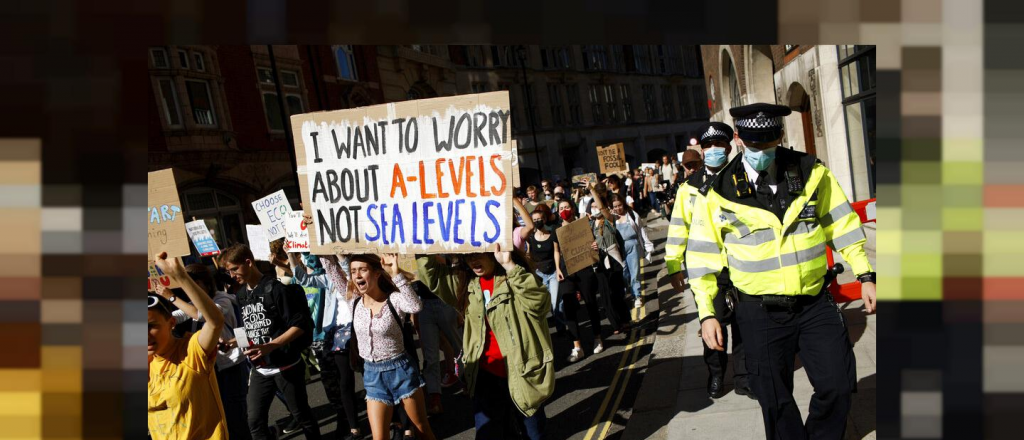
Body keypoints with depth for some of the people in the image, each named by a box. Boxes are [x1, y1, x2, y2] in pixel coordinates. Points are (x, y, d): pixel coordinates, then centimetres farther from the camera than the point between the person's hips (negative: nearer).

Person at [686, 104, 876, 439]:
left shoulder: (811, 173, -1)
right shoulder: (719, 193, -7)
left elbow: (842, 224, 7)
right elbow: (702, 255, -1)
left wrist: (865, 275, 4)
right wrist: (706, 313, -4)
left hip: (816, 303, 2)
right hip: (761, 314, -1)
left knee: (838, 386, 4)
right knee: (776, 401, 6)